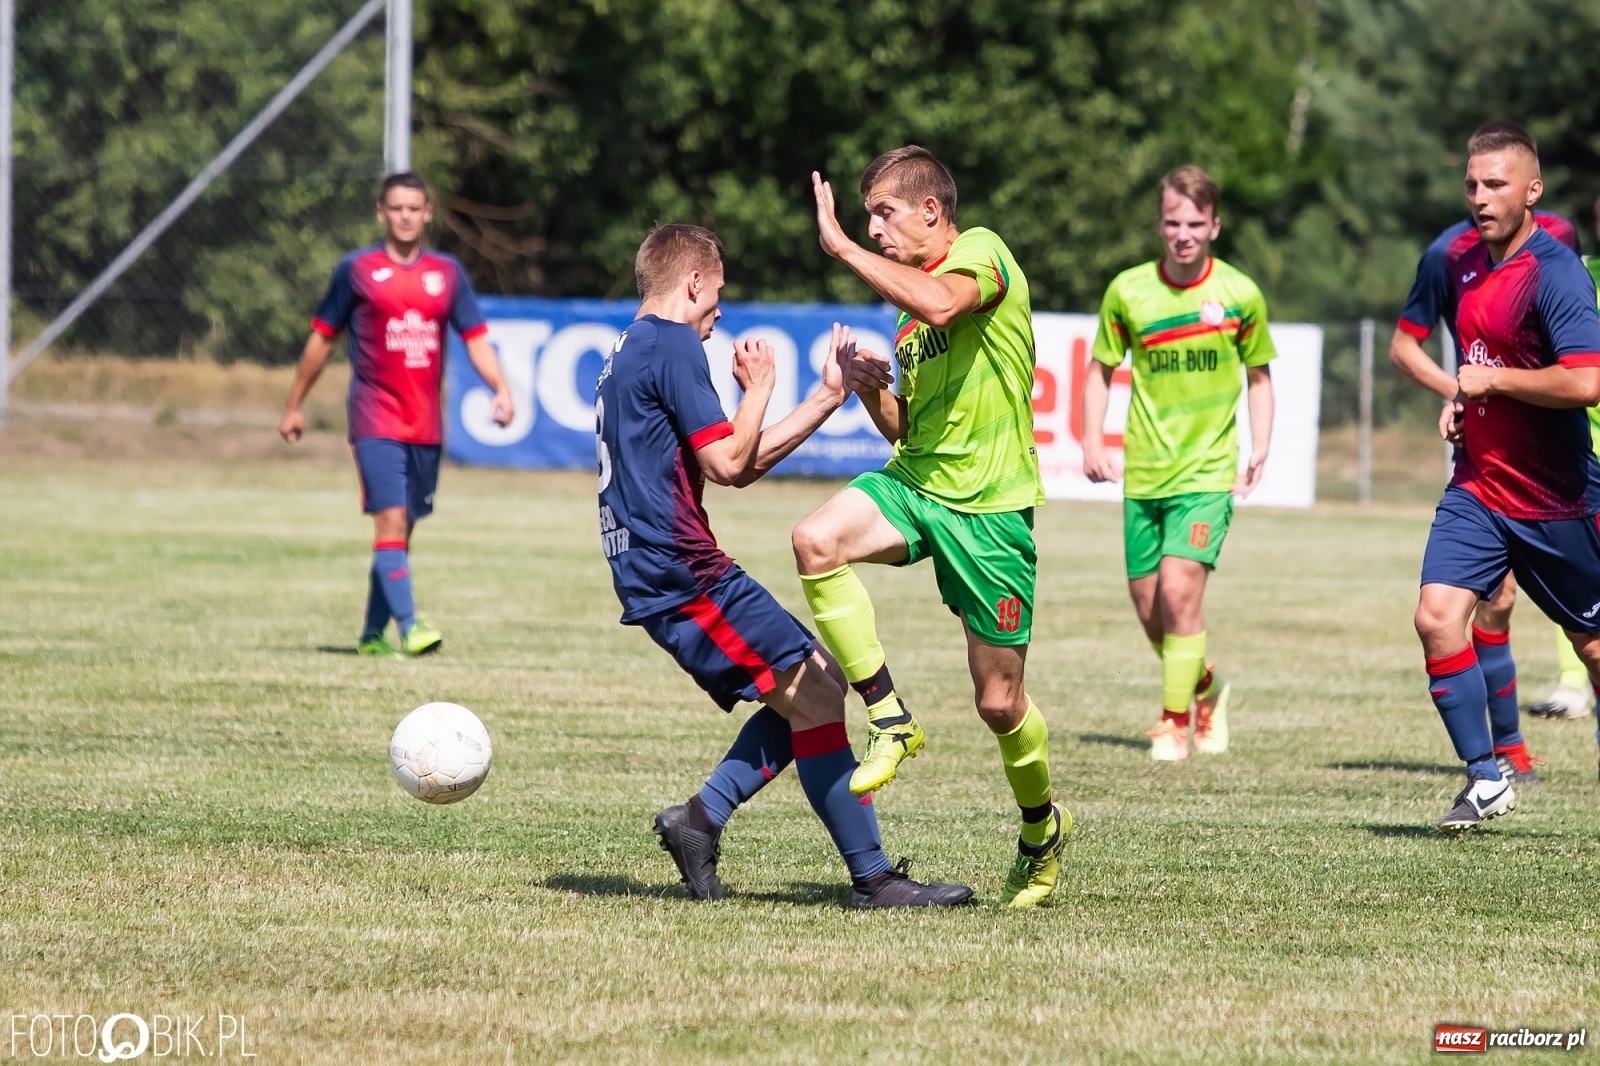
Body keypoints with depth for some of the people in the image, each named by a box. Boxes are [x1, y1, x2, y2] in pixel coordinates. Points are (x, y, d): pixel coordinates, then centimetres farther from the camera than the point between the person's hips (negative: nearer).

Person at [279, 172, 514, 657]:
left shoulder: (448, 272, 9)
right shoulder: (357, 269, 1)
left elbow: (475, 337, 9)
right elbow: (322, 337, 8)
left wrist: (501, 388, -9)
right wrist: (293, 406, 11)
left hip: (426, 425, 4)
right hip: (376, 420, -4)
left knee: (403, 529, 9)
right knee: (391, 519, -17)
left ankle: (373, 634, 20)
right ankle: (409, 627, -24)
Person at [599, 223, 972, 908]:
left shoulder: (629, 353, 22)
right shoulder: (672, 346, -9)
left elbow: (737, 465, 23)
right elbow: (727, 464, -14)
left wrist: (827, 397, 22)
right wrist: (759, 389, 2)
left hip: (653, 577, 10)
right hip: (685, 571, -10)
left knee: (809, 690, 14)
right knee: (813, 697, -11)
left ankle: (701, 818, 5)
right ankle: (873, 879, -13)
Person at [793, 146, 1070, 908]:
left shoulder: (981, 253, -7)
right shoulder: (908, 305, 18)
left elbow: (940, 303, -32)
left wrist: (840, 247, -25)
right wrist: (871, 390, 1)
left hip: (991, 508, -7)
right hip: (914, 481, 7)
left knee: (999, 703, 0)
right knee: (816, 540, -26)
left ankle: (1042, 827, 29)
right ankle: (889, 721, -15)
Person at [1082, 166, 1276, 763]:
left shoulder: (1240, 295, -2)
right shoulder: (1128, 291, 0)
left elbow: (1258, 375, 11)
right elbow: (1101, 369, 12)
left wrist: (1260, 449, 0)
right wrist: (1092, 442, 1)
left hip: (1208, 471, -3)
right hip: (1144, 472, 3)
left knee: (1180, 586, -19)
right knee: (1149, 609, 6)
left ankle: (1175, 721, -7)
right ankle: (1206, 687, 35)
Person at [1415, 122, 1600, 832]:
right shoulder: (1467, 268, 8)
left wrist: (1490, 381, -19)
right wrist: (1461, 401, 9)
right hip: (1478, 488, 6)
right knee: (1436, 616, -13)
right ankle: (1484, 776, -2)